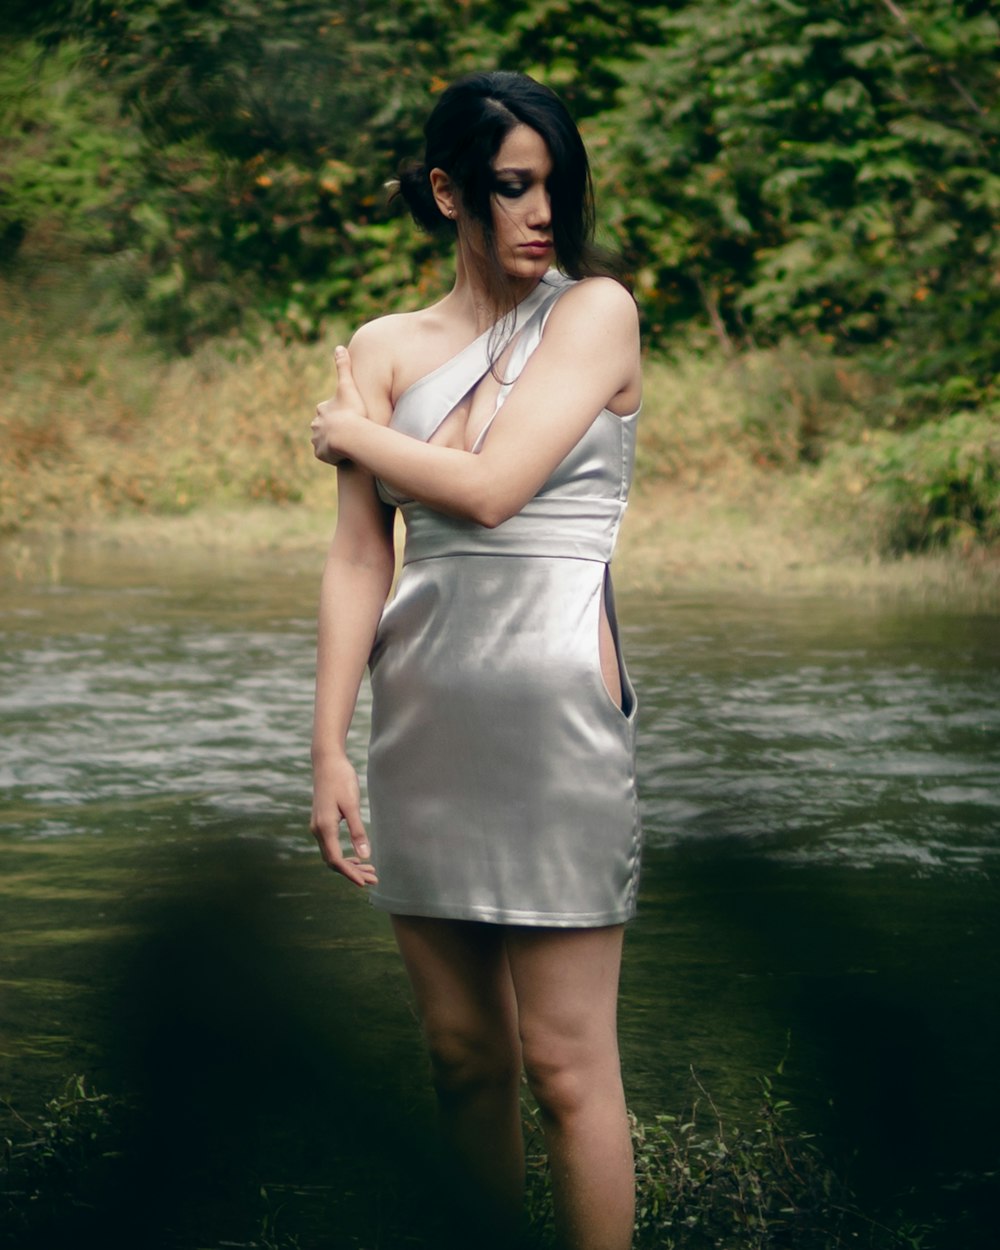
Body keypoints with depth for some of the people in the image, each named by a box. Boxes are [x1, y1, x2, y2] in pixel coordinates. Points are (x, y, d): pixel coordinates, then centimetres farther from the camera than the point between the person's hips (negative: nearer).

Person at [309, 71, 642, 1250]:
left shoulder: (594, 311, -2)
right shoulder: (384, 347, 9)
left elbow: (489, 488, -13)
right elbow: (358, 558, 5)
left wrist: (356, 434, 4)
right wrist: (329, 746, -1)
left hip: (552, 700, -4)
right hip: (424, 708, 4)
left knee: (564, 1064, -3)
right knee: (462, 1050, 10)